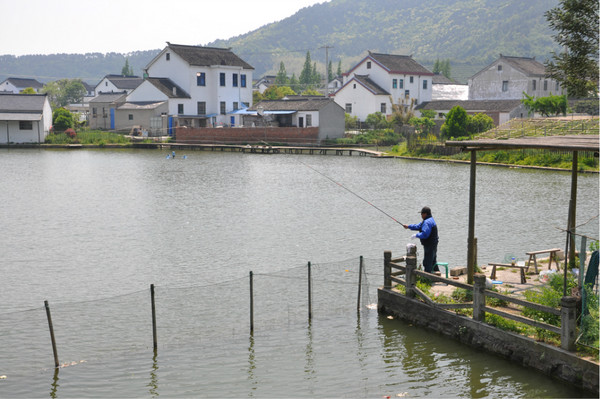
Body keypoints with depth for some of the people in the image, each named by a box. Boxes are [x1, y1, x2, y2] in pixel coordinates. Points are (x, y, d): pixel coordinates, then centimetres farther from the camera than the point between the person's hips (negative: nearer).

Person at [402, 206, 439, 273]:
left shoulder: (427, 222, -22)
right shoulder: (430, 220, 13)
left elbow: (424, 234, -29)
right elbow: (418, 226, 22)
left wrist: (416, 235, -15)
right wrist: (408, 226, 23)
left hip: (429, 246, -11)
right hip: (433, 245, 11)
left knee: (427, 263, -5)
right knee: (433, 262, 20)